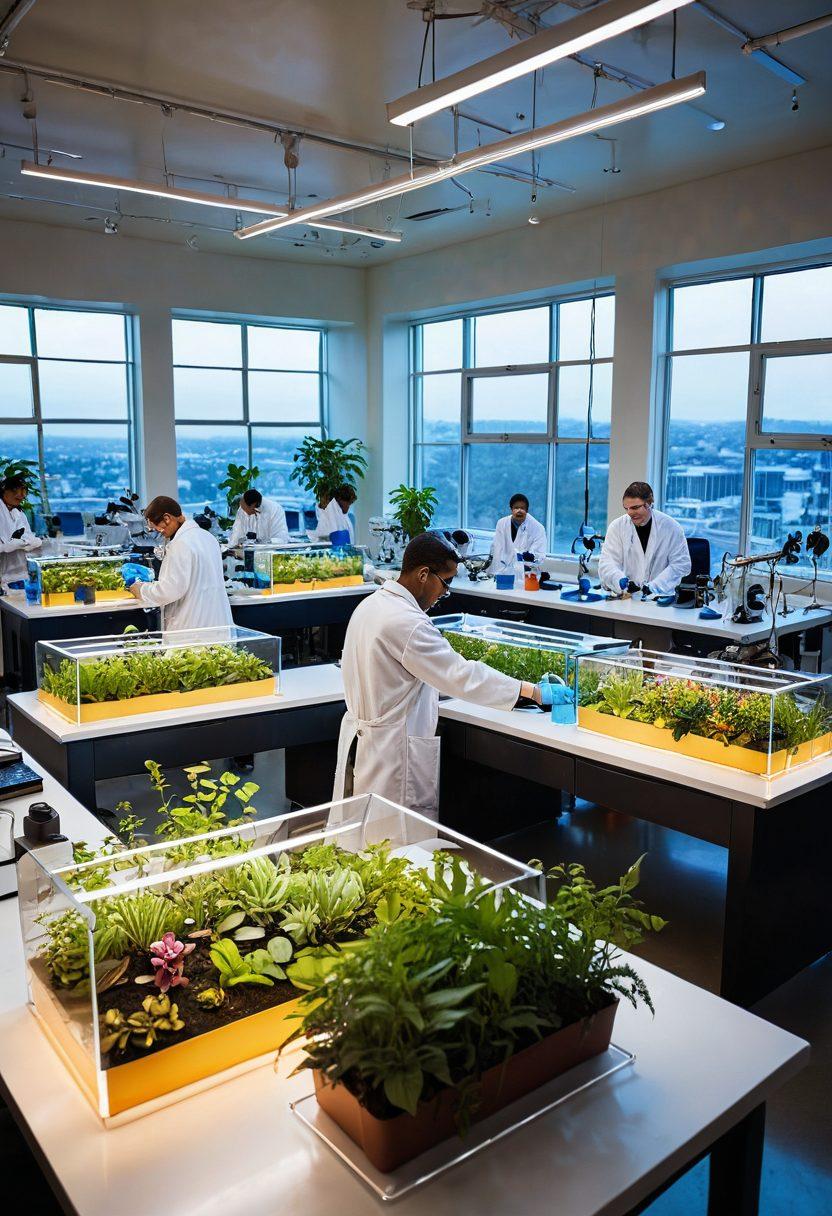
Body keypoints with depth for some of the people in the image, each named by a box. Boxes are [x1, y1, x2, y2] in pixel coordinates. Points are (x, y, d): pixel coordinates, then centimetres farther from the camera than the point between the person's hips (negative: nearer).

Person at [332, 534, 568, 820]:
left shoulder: (370, 604, 7)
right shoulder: (406, 622, -23)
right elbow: (462, 674, -23)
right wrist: (533, 692, -17)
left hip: (358, 738, 10)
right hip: (393, 751, -10)